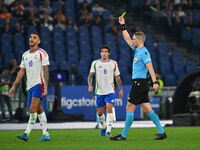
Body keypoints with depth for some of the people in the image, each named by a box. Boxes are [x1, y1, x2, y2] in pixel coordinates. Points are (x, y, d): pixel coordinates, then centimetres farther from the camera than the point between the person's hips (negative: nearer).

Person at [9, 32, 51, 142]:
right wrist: (14, 86, 15)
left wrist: (45, 86, -18)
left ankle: (27, 134, -18)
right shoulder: (25, 55, 17)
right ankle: (46, 134, 7)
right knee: (39, 110, 5)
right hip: (30, 86, 7)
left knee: (33, 109, -16)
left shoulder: (42, 53, -3)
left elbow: (45, 71, -9)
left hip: (39, 84, -7)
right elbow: (21, 71, 19)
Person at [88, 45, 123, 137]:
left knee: (109, 108, -20)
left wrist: (121, 89, 11)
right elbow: (91, 75, 5)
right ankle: (103, 127, 30)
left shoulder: (113, 63, 5)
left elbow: (117, 77, 12)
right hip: (99, 91, 1)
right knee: (100, 112, 4)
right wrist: (90, 85, -12)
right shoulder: (95, 63, 4)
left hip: (110, 91, -1)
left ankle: (108, 130, -21)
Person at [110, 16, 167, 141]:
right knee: (147, 109, 7)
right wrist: (123, 26, 25)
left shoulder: (144, 52, -13)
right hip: (138, 83, 9)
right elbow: (127, 39, 28)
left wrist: (155, 82, -29)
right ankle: (161, 132, 5)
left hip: (139, 83, -9)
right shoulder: (137, 50, 15)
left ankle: (123, 135, -3)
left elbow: (150, 68, -21)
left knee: (129, 108, -6)